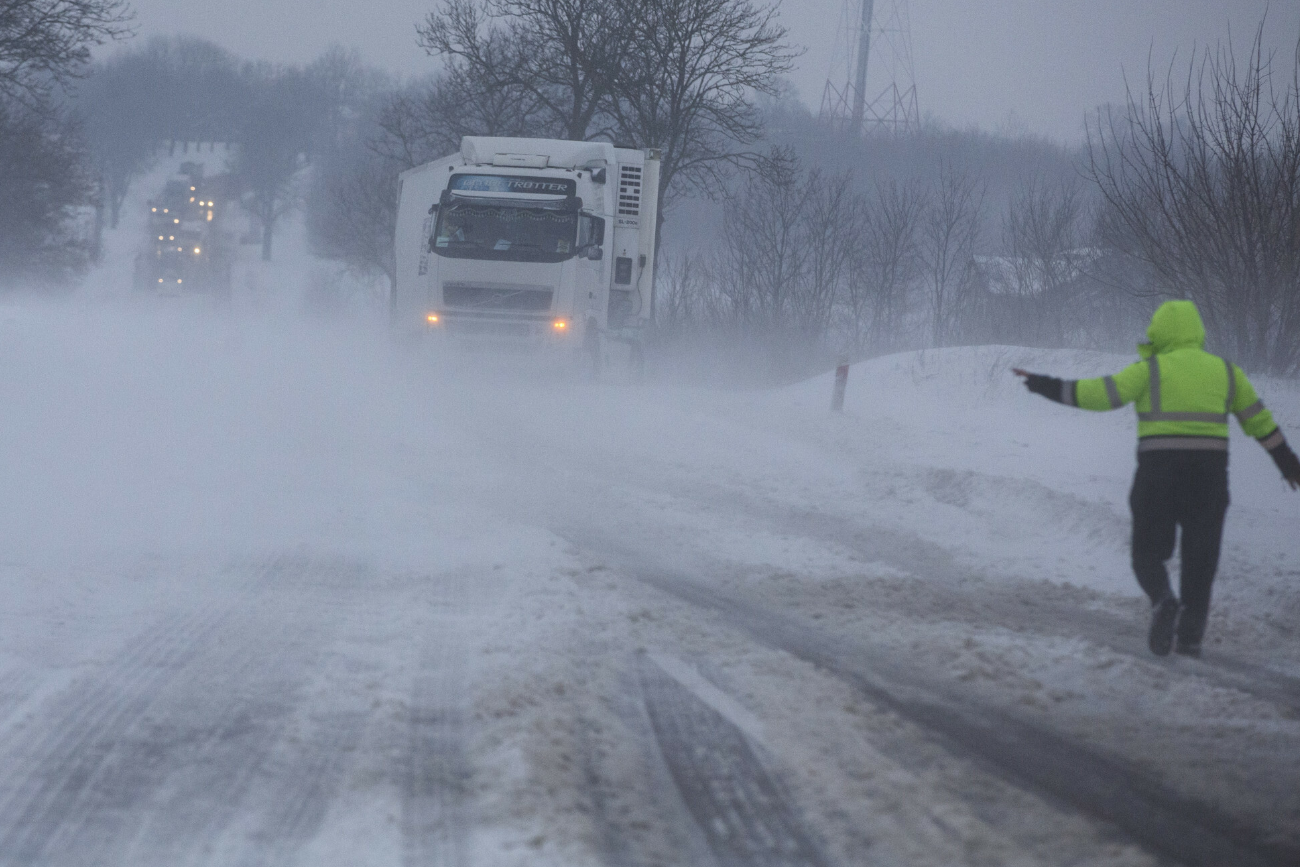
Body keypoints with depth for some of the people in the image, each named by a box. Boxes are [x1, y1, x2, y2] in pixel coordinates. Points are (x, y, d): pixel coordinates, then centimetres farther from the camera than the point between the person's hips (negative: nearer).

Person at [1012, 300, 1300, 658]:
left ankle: (1164, 601, -21)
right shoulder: (1225, 371, 10)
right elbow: (1258, 419, 17)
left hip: (1158, 477, -3)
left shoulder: (1151, 370, -1)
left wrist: (1047, 387, -5)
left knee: (1149, 554, 8)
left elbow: (1101, 393, -10)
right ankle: (1190, 636, 6)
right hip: (1209, 477, 3)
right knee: (1199, 561, 13)